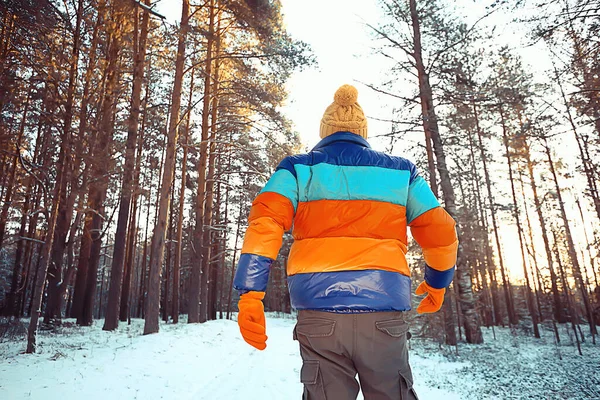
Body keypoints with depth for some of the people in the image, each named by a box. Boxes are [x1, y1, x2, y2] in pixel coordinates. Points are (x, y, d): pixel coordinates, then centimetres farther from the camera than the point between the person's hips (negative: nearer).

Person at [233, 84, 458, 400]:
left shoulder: (299, 169, 8)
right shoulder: (400, 170, 12)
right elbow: (440, 232, 10)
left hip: (319, 310, 0)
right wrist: (438, 282, 26)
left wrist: (250, 292, -9)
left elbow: (265, 223, -7)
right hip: (383, 311, 1)